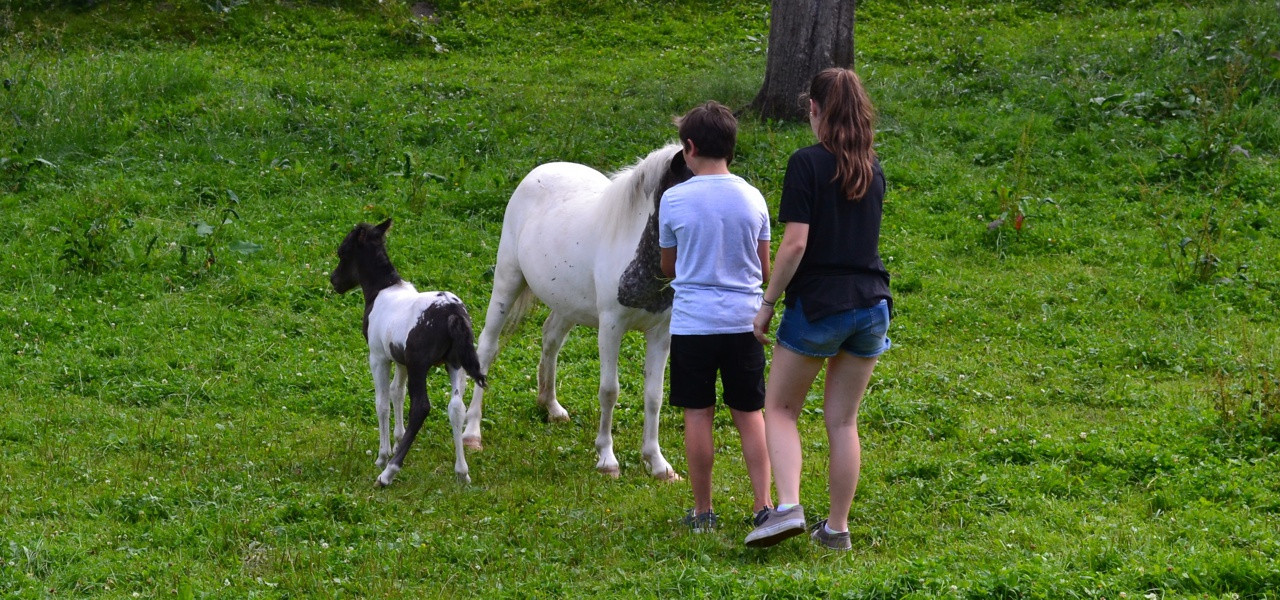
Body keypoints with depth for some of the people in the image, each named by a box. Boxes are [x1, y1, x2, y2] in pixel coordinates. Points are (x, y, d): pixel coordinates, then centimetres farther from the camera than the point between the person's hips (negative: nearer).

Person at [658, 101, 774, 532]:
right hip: (744, 319, 2)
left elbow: (668, 267, 6)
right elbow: (764, 269, 7)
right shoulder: (752, 198, 0)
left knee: (698, 415, 5)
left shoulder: (674, 200, -7)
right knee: (750, 414, 10)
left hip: (692, 322, -2)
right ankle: (763, 504, 6)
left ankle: (702, 510, 10)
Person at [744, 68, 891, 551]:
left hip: (817, 305, -5)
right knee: (843, 420, 12)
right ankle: (837, 527, 13)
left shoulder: (808, 163, -10)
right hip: (871, 304, 5)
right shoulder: (873, 168, 9)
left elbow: (795, 243, -16)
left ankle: (787, 506, -11)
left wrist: (767, 303, -8)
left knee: (780, 408, 8)